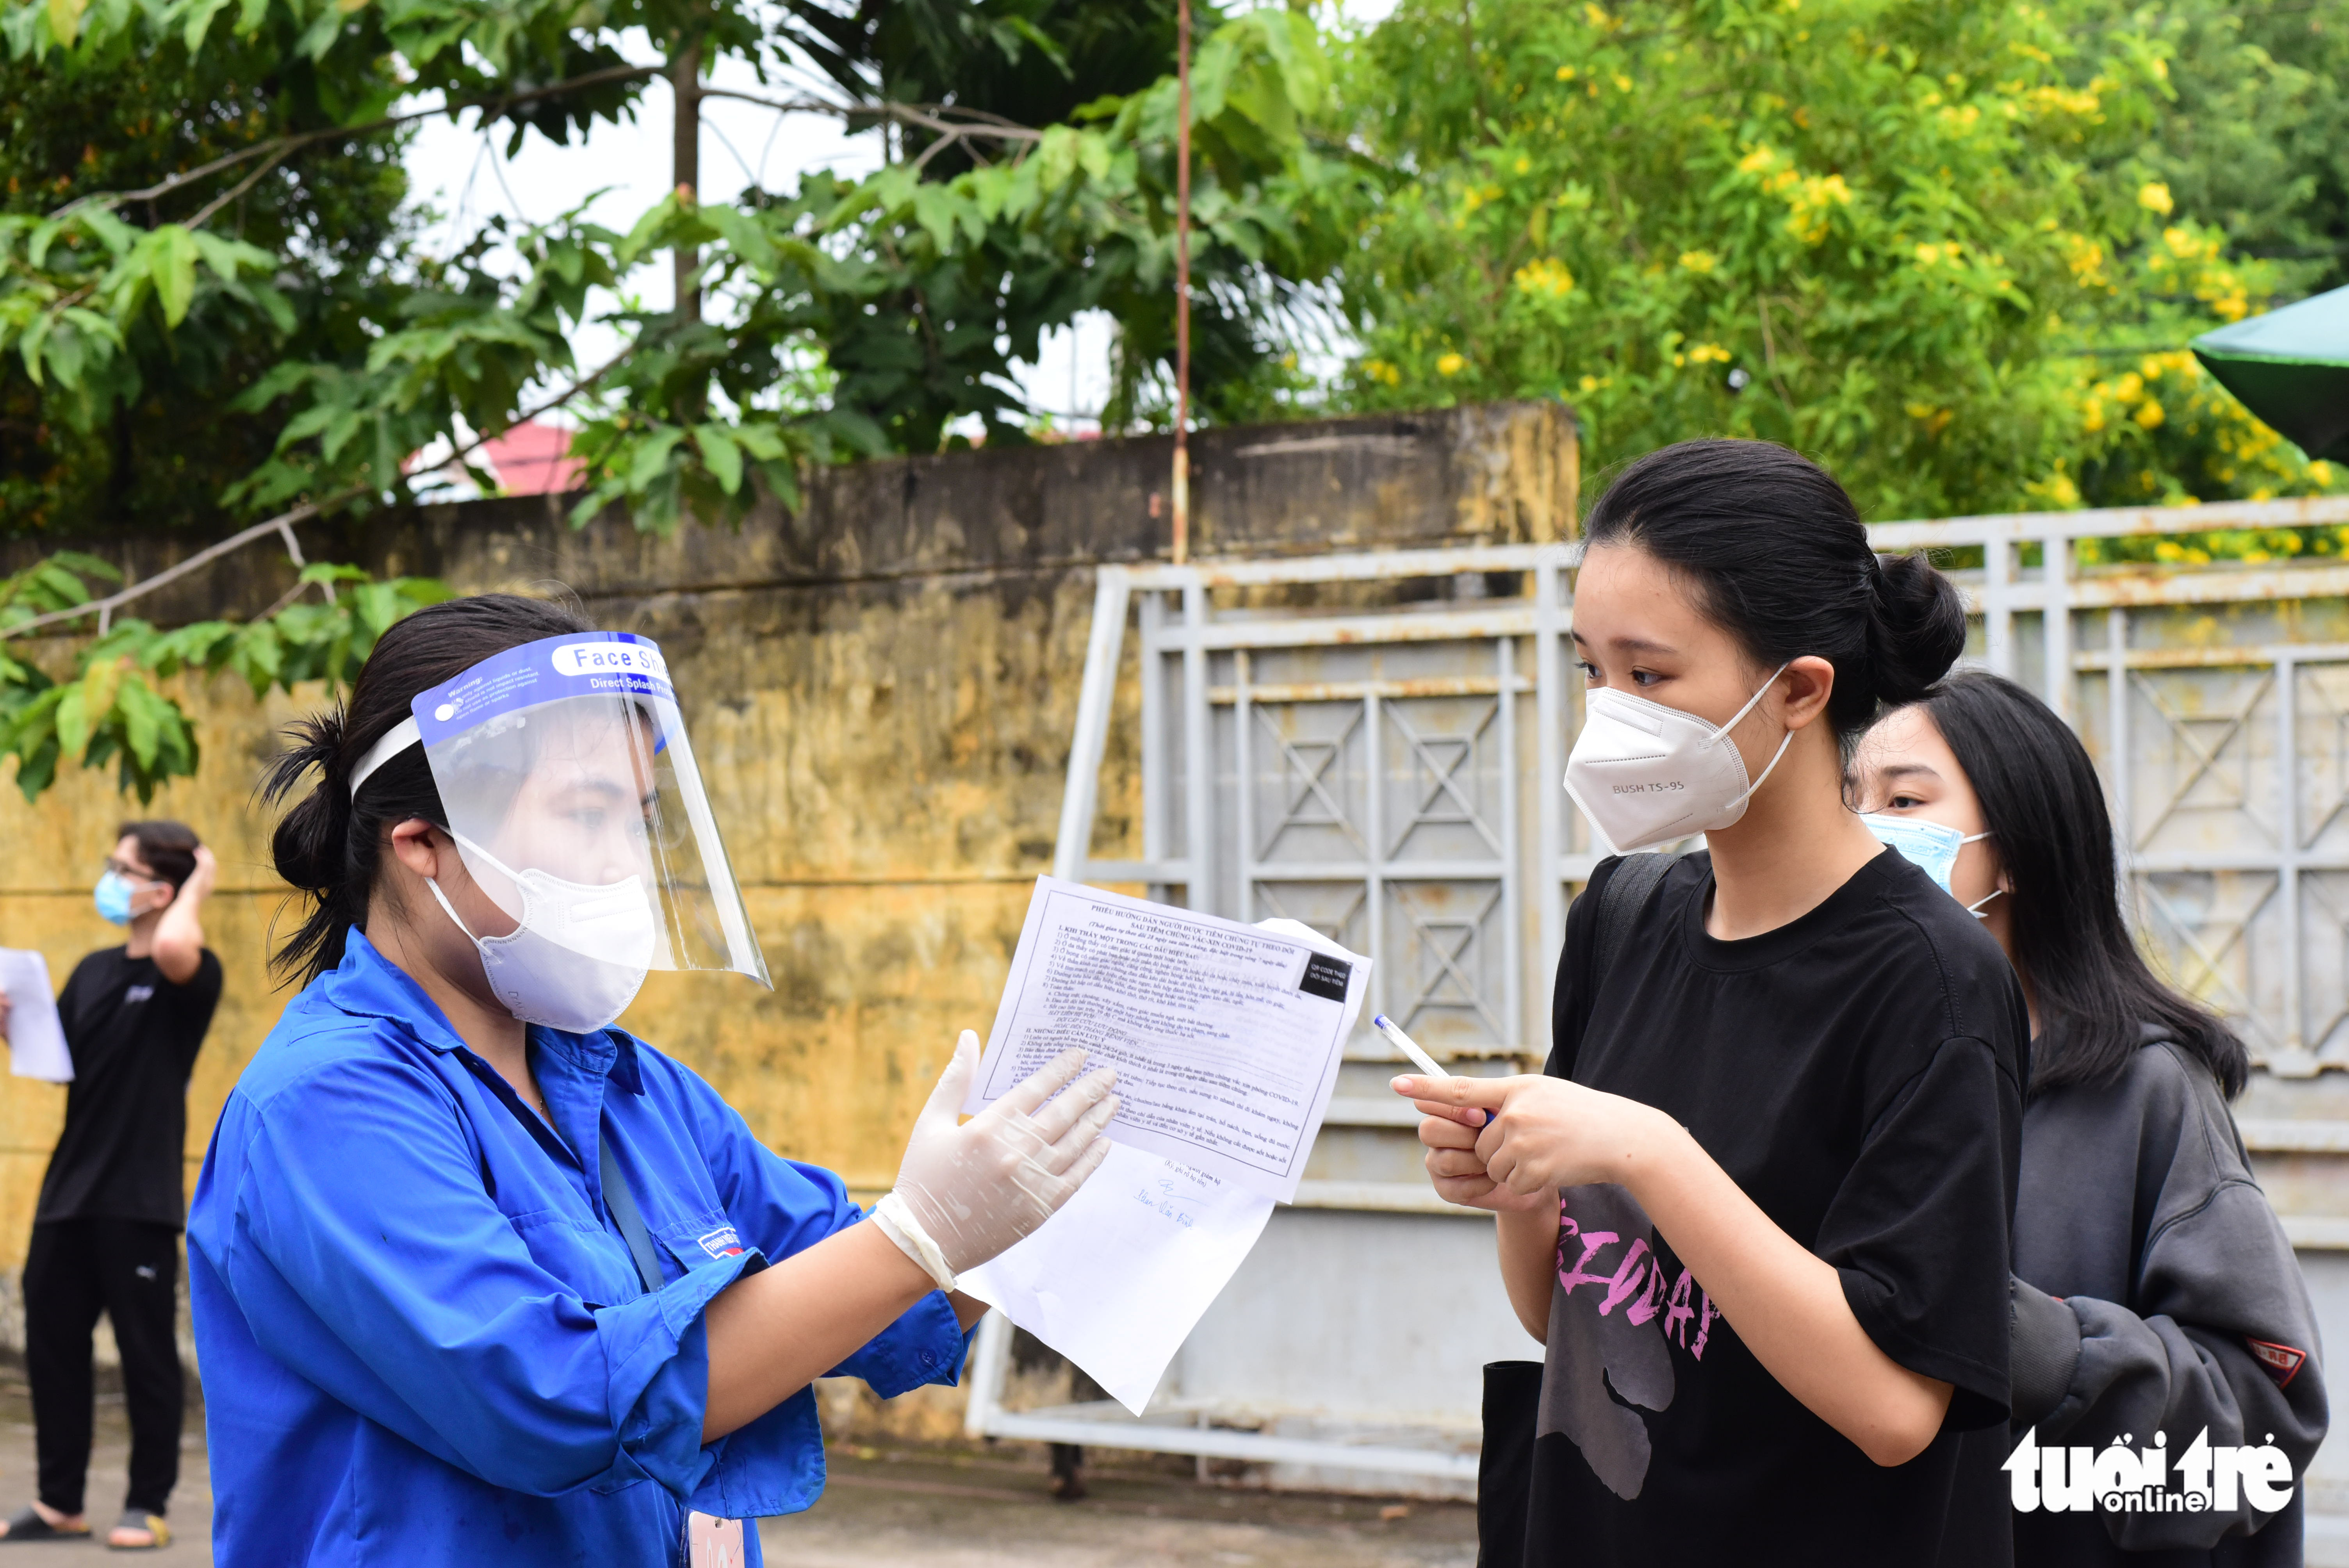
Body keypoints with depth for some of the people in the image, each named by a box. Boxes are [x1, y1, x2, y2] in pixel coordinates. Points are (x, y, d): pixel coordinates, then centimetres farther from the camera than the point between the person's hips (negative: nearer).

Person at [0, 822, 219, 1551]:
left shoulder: (192, 975, -8)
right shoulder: (93, 972, 14)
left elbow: (173, 948, -33)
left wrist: (198, 884, -16)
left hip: (140, 1200, -7)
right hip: (69, 1191, 7)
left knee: (146, 1353, 2)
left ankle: (148, 1505, 12)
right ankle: (59, 1502, 19)